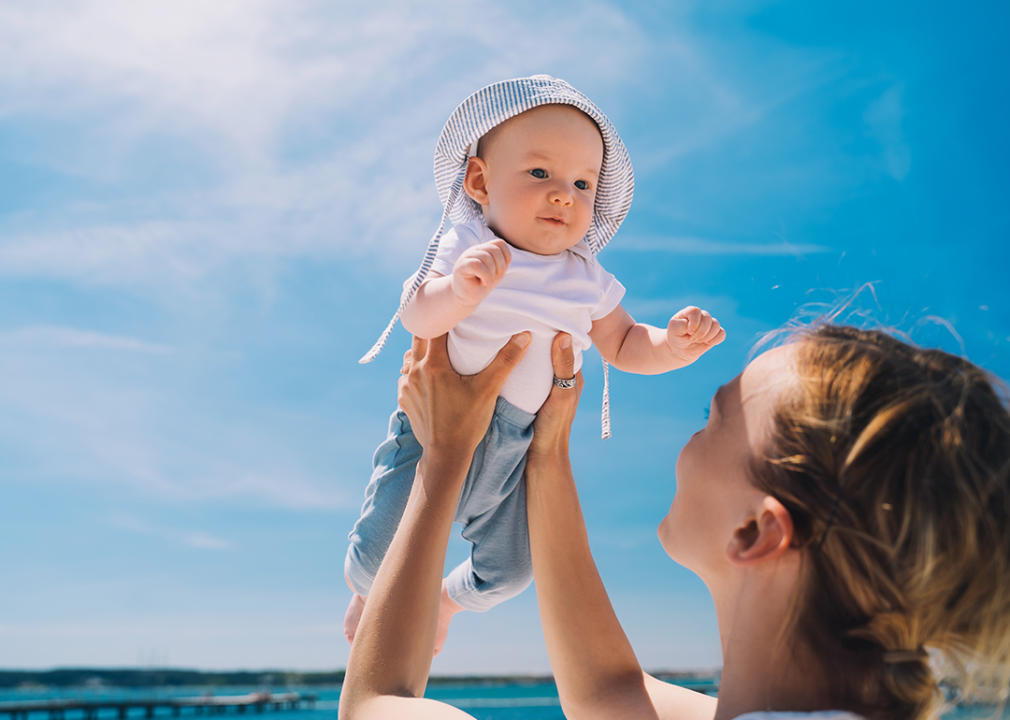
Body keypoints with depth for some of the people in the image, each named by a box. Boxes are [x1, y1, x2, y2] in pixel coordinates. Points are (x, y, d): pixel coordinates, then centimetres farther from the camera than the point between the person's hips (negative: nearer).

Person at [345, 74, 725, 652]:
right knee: (381, 553, -7)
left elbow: (624, 346, 4)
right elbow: (418, 317, -30)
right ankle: (368, 593, 33)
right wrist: (459, 290, -52)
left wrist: (673, 344, -17)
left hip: (516, 450, 4)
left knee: (510, 568, 14)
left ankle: (449, 599, 50)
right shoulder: (466, 248, -15)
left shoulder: (586, 280, -2)